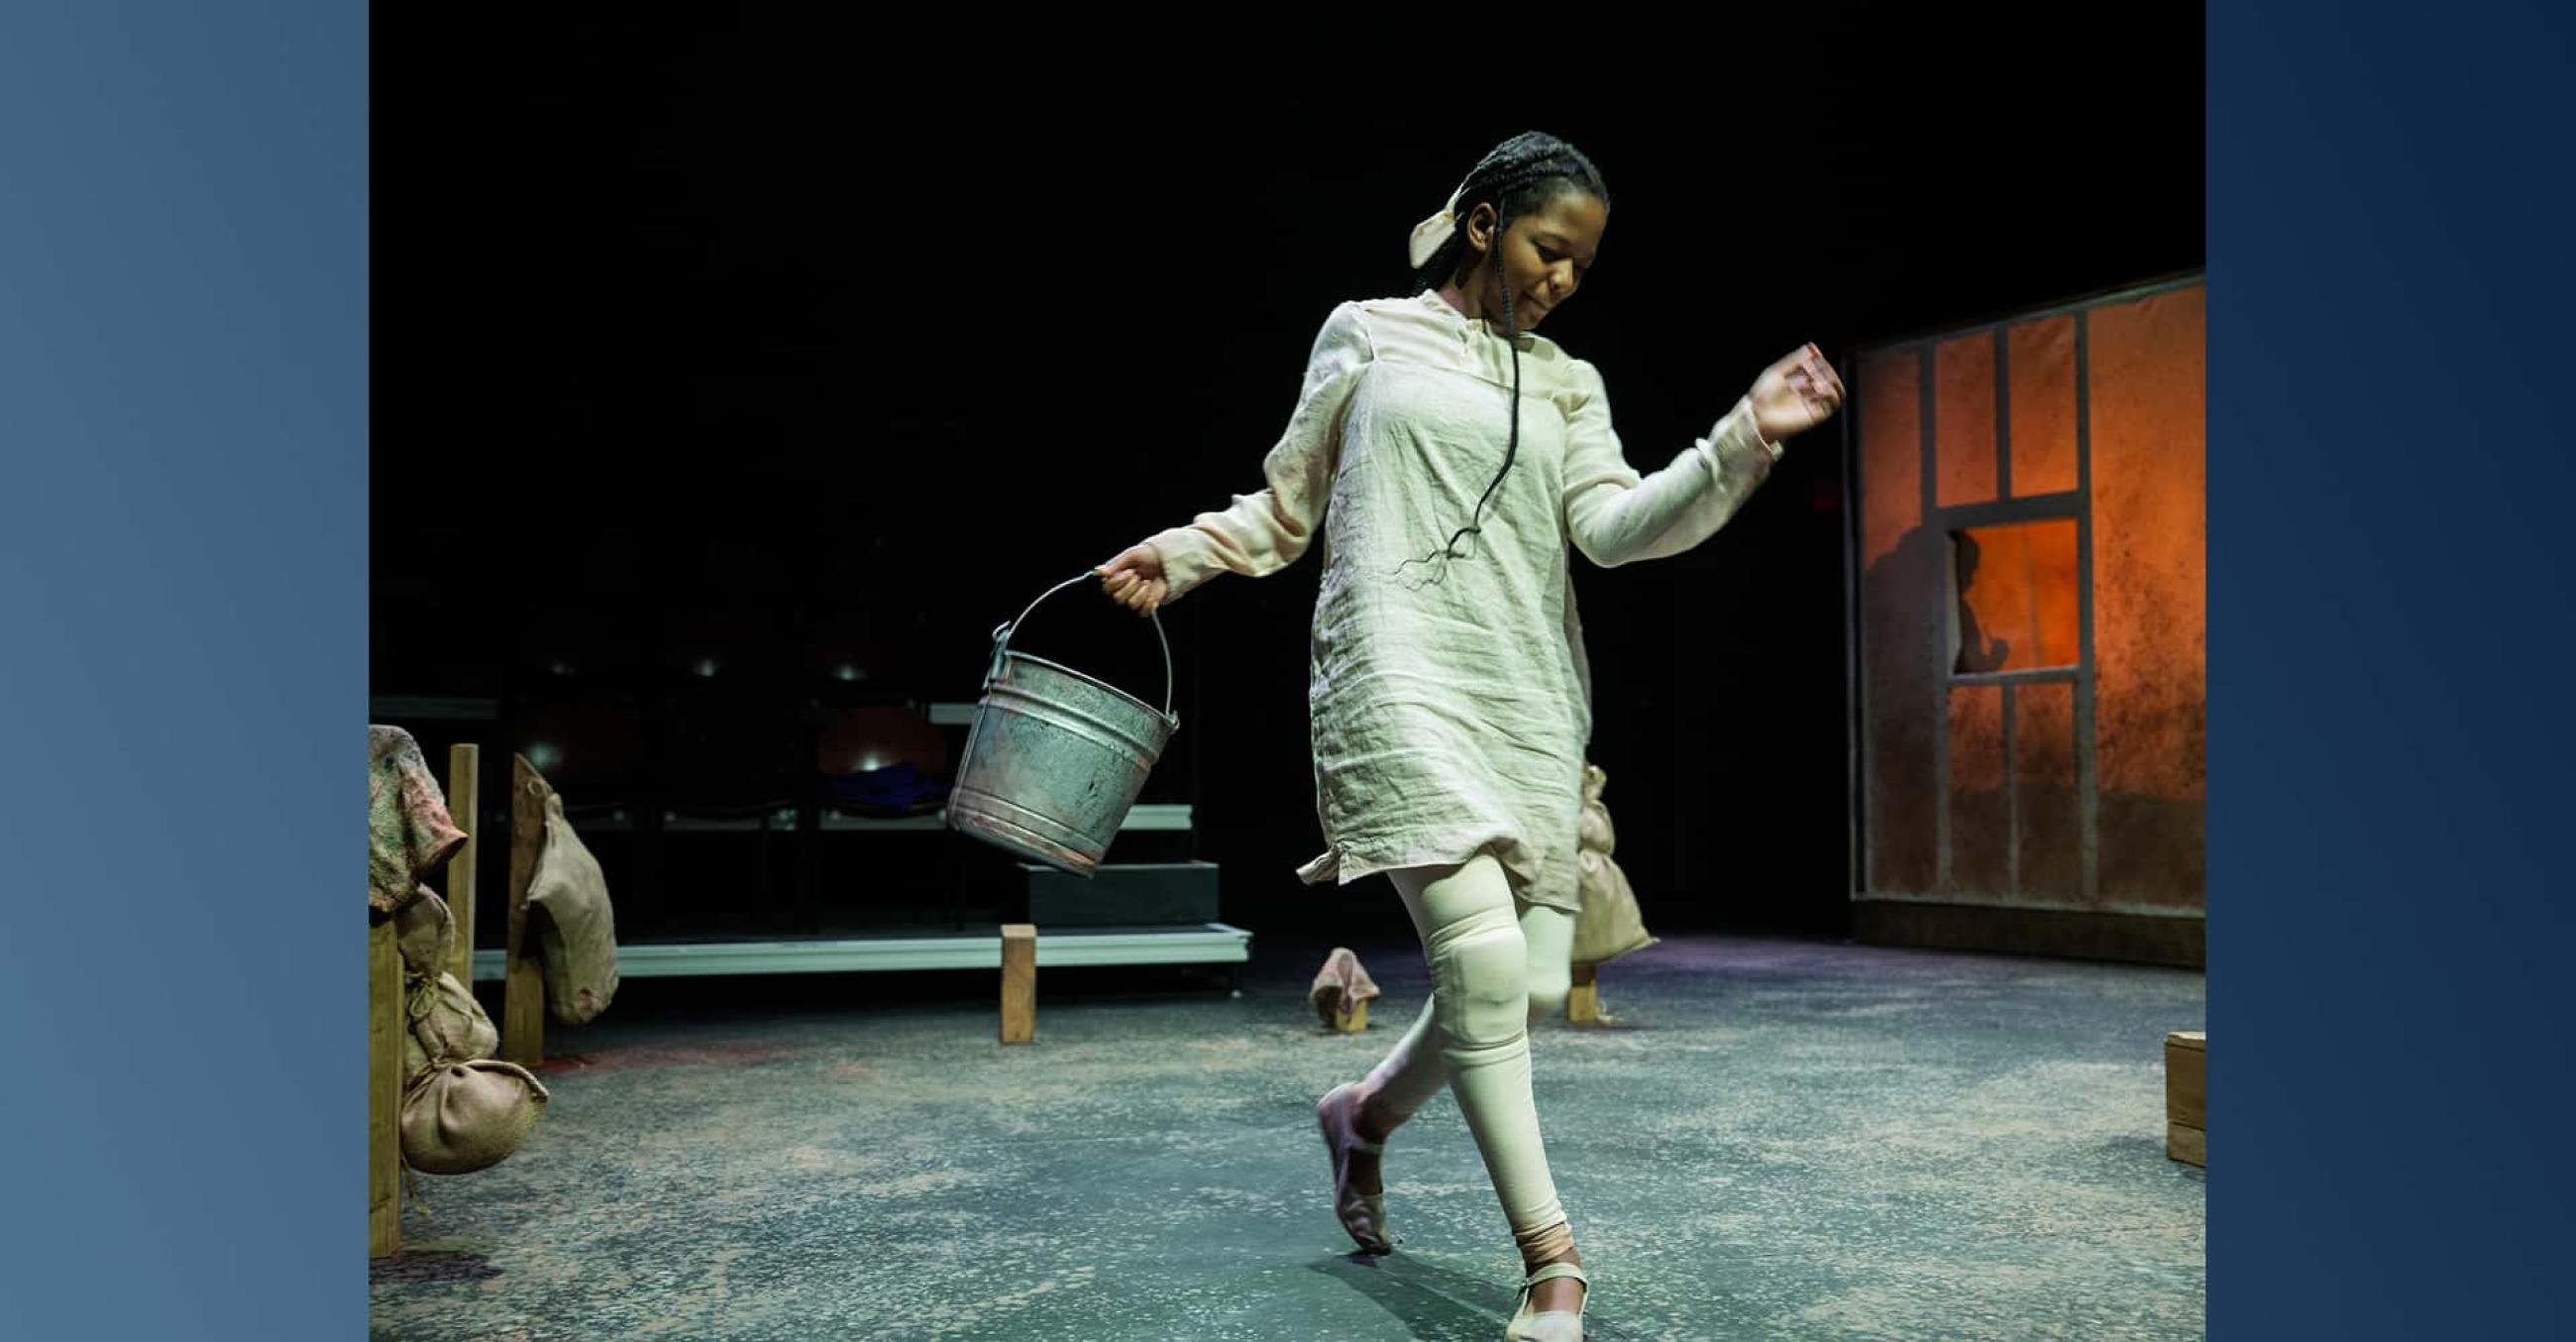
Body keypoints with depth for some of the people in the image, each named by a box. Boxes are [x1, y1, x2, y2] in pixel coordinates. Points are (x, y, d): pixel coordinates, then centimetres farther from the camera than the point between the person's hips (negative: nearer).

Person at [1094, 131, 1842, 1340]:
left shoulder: (1565, 386, 18)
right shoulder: (1368, 335, 11)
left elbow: (1614, 525, 0)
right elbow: (1288, 503, 16)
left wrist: (1744, 439, -13)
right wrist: (1180, 554, 0)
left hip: (1528, 694, 5)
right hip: (1401, 673, -5)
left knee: (1535, 984, 1)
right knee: (1482, 955, -19)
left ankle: (1366, 1113, 30)